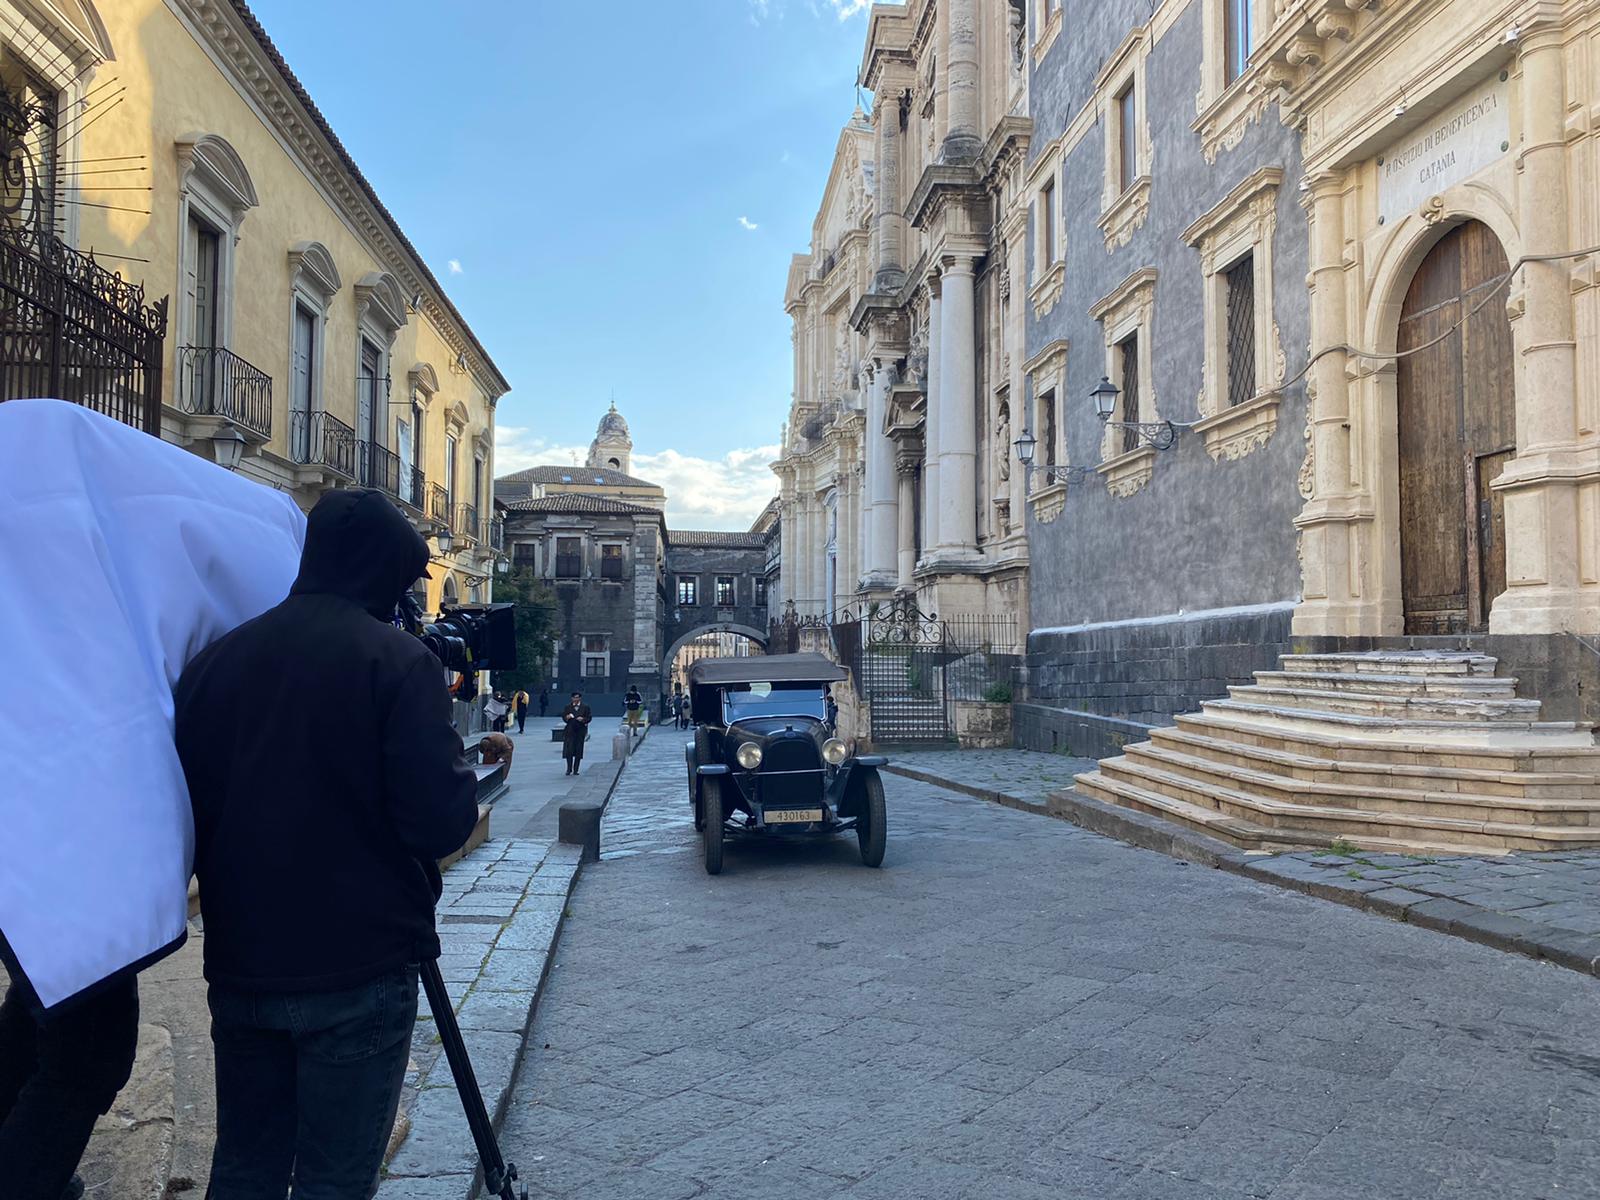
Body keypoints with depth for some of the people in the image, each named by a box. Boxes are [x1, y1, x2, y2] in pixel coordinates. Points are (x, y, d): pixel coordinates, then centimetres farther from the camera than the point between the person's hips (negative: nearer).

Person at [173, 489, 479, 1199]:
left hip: (240, 968, 5)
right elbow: (443, 821, -19)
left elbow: (185, 814, 8)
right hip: (358, 974, -5)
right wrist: (461, 779, 2)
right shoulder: (396, 660, -13)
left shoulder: (216, 660, 3)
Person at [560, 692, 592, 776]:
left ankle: (575, 770, 10)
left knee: (578, 751, 2)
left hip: (580, 731, 0)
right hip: (570, 730, 0)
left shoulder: (585, 707, 4)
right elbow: (563, 716, 10)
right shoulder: (568, 707, 7)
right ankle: (569, 769, 3)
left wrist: (583, 719, -15)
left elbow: (589, 717, 4)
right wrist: (567, 717, -11)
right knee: (569, 750, -7)